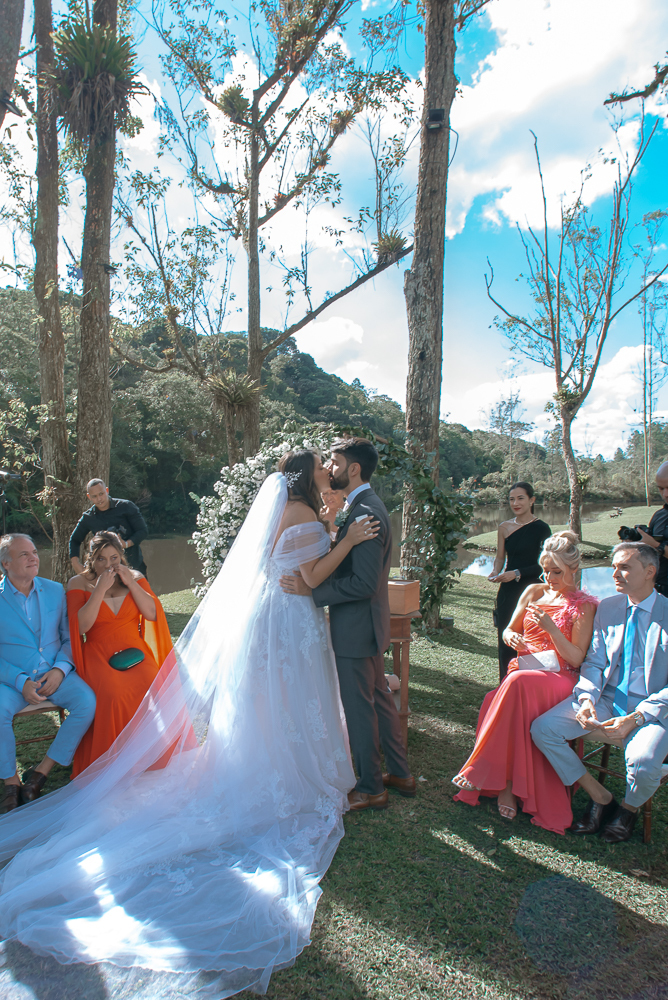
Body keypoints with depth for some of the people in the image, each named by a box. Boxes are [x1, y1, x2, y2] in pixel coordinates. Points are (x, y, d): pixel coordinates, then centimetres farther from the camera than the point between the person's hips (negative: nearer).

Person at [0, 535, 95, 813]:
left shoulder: (55, 591, 5)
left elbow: (70, 637, 8)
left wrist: (60, 669, -11)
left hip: (55, 673, 2)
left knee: (87, 702, -23)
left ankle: (42, 770, -8)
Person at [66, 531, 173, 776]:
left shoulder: (136, 578, 10)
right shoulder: (79, 583, 3)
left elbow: (152, 614, -1)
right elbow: (81, 626, -9)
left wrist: (130, 583, -9)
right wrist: (100, 589, -15)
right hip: (98, 655, -2)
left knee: (152, 690, -27)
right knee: (113, 694, -32)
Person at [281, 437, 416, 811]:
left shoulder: (364, 513, -23)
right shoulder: (365, 506, 10)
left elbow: (364, 582, -27)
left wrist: (312, 590, -23)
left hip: (357, 626, -10)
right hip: (369, 622, 10)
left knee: (359, 708, 5)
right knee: (379, 698, 20)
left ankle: (371, 789, 22)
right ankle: (401, 774, 35)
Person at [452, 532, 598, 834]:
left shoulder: (584, 605, 1)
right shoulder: (533, 592, 13)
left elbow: (576, 658, -5)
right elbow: (509, 630, 21)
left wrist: (551, 627, -18)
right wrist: (512, 637, -4)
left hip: (558, 678, -3)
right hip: (524, 670, 4)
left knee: (520, 684, -36)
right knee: (518, 687, -33)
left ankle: (485, 771, -27)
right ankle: (508, 785, -24)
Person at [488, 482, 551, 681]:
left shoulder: (541, 528, -5)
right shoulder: (504, 527, 8)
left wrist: (517, 573, -14)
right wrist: (495, 572, -6)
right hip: (508, 591, 5)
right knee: (505, 640, 7)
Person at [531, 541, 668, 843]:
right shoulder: (607, 608, 6)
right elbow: (594, 662, 6)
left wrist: (635, 718, -20)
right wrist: (586, 698, -14)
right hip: (605, 698, 4)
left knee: (643, 762, -33)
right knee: (541, 728, -14)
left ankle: (629, 808, 6)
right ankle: (600, 797, 6)